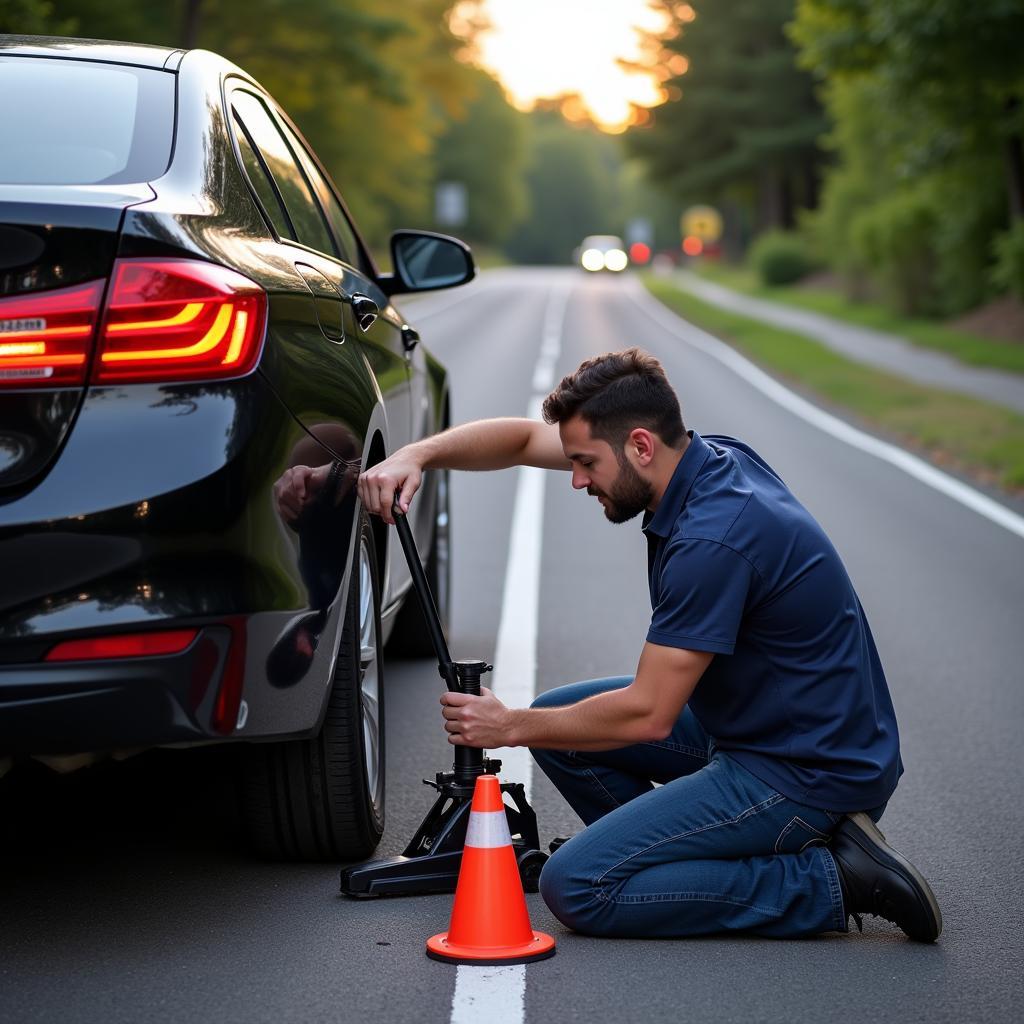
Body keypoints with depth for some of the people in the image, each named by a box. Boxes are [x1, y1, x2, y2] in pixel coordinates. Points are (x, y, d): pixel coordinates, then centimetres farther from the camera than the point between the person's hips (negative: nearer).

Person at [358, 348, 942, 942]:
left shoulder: (713, 538, -28)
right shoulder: (704, 457, 0)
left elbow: (648, 714, -24)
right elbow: (524, 439, 10)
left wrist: (510, 727, -11)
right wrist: (415, 457, -5)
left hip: (807, 775, -10)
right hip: (758, 723, 10)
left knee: (578, 887, -13)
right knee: (561, 720, 12)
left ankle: (828, 882, -9)